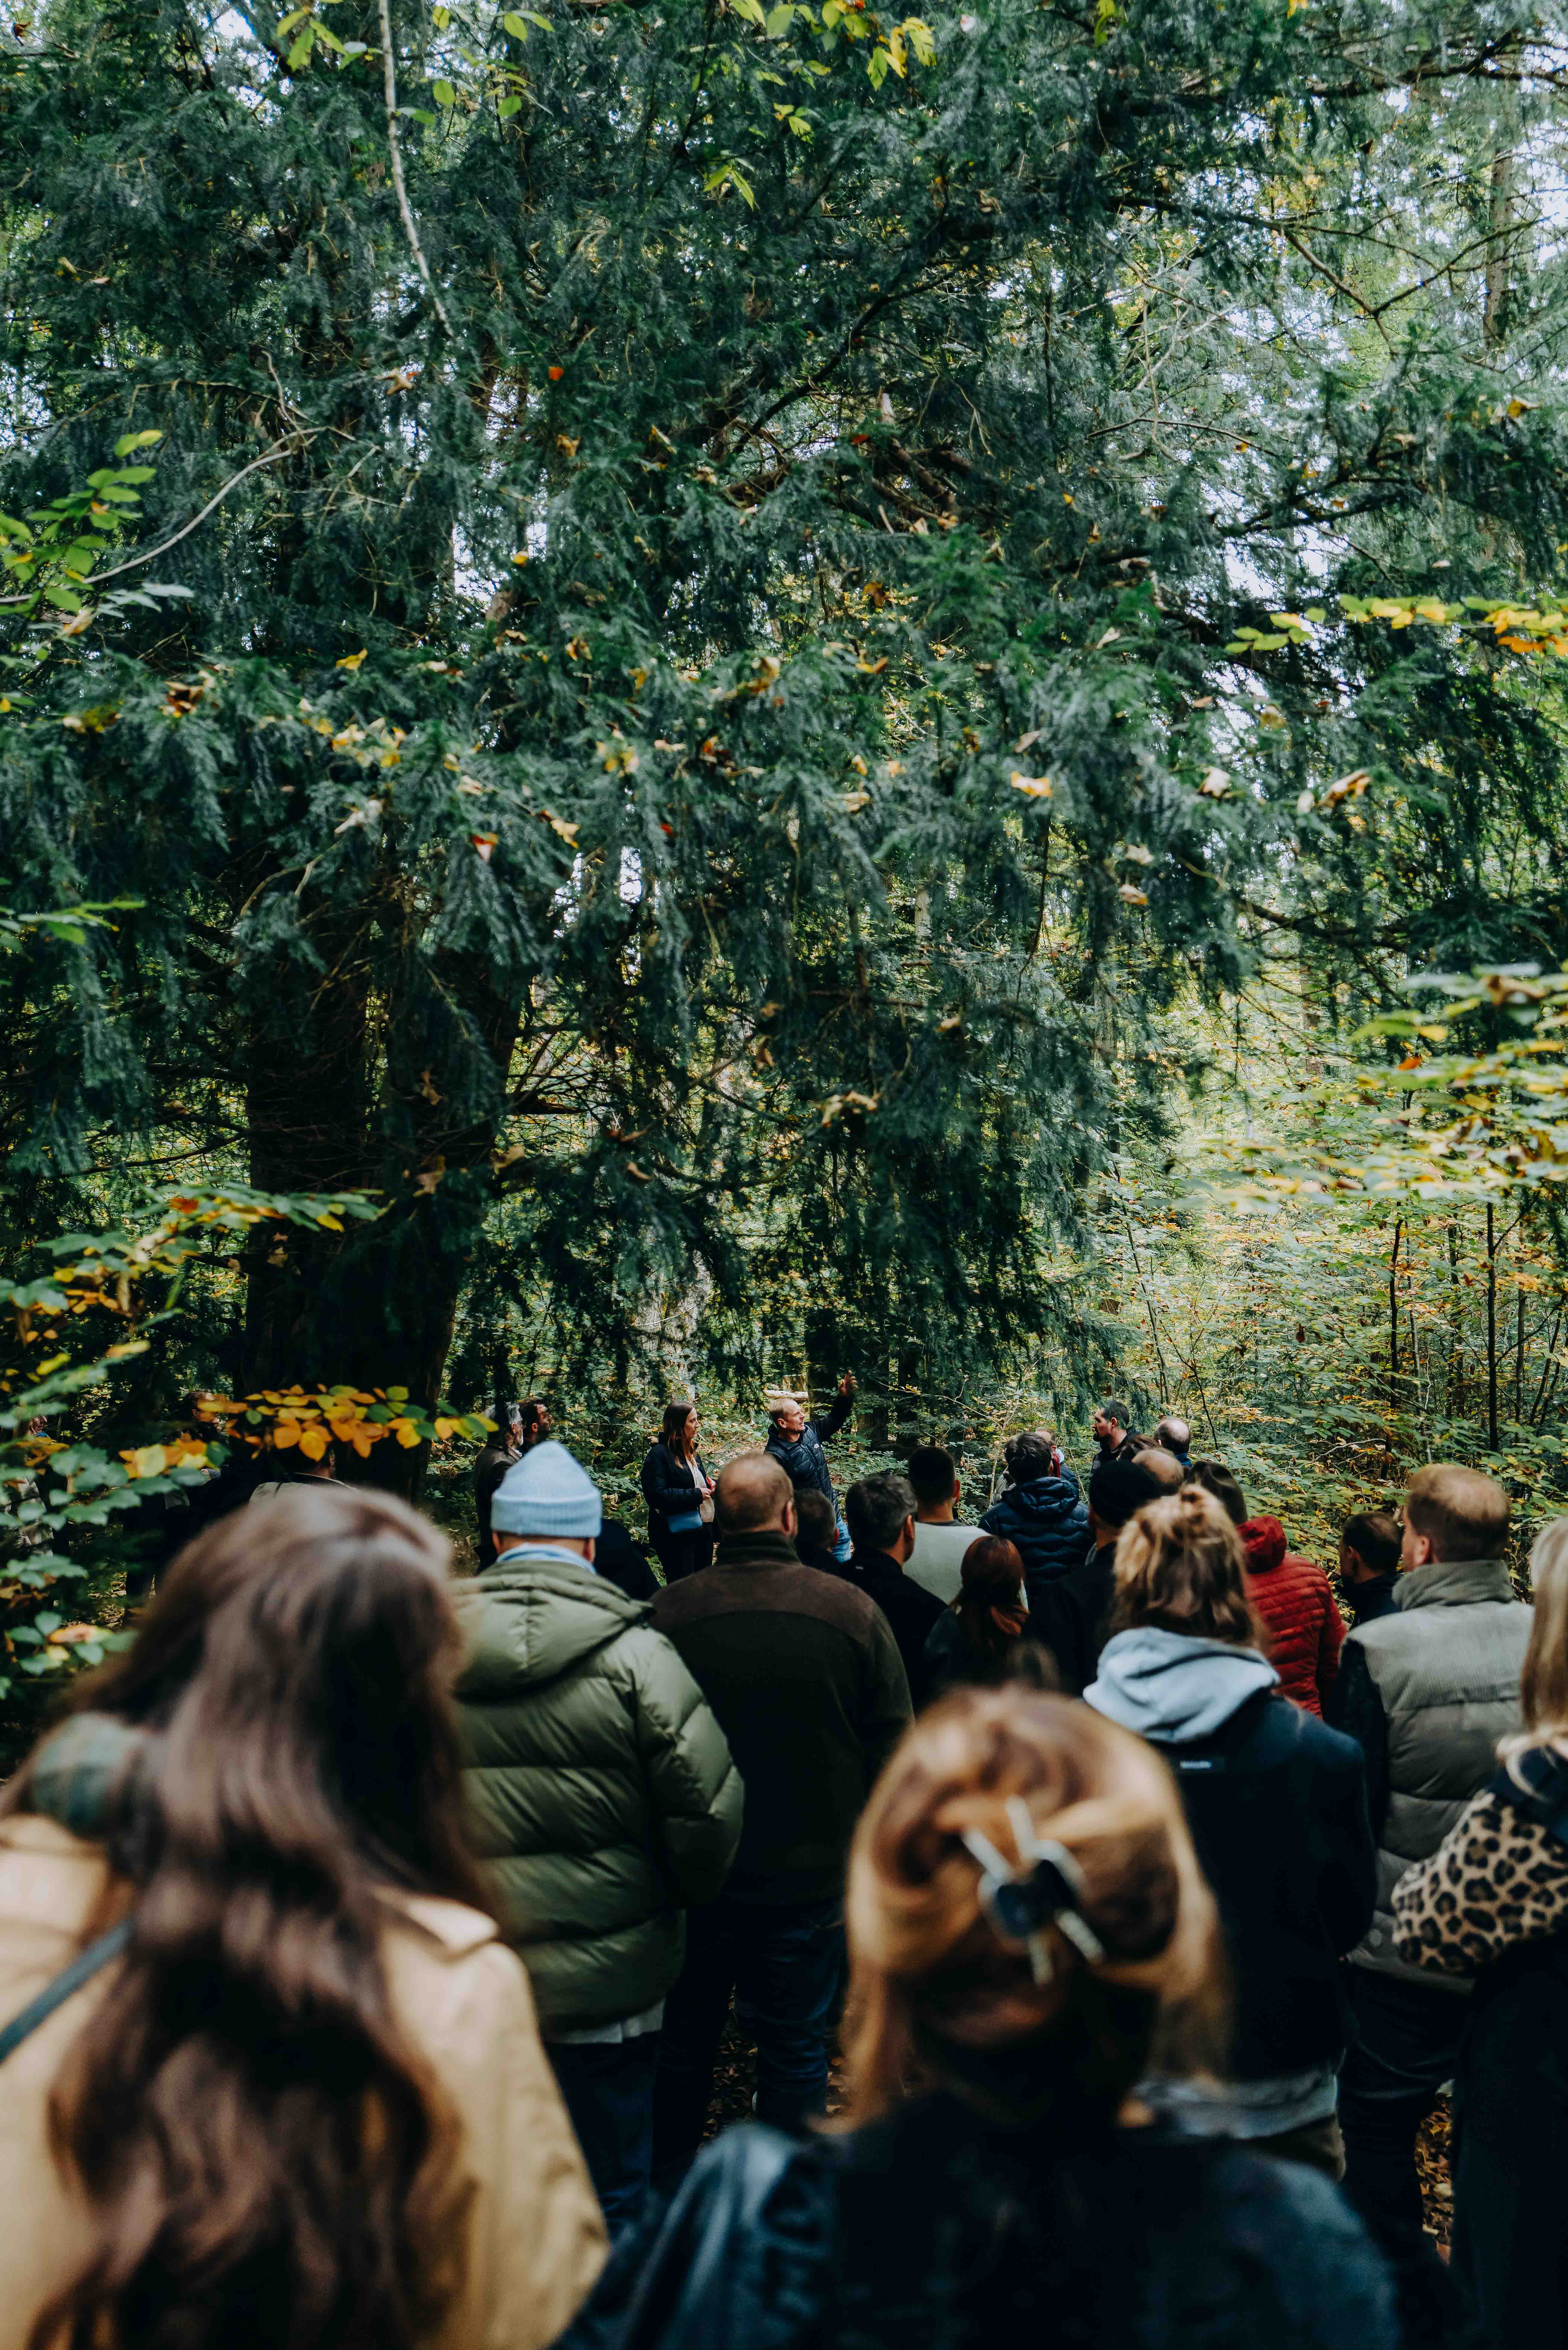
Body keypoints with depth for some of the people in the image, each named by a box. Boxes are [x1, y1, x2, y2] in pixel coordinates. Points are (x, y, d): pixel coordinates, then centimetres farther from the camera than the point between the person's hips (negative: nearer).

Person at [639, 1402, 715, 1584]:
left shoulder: (691, 1451, 14)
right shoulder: (659, 1454, -13)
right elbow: (656, 1495, -24)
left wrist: (708, 1485, 7)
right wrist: (696, 1495, -20)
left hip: (704, 1527, 8)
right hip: (677, 1534, -8)